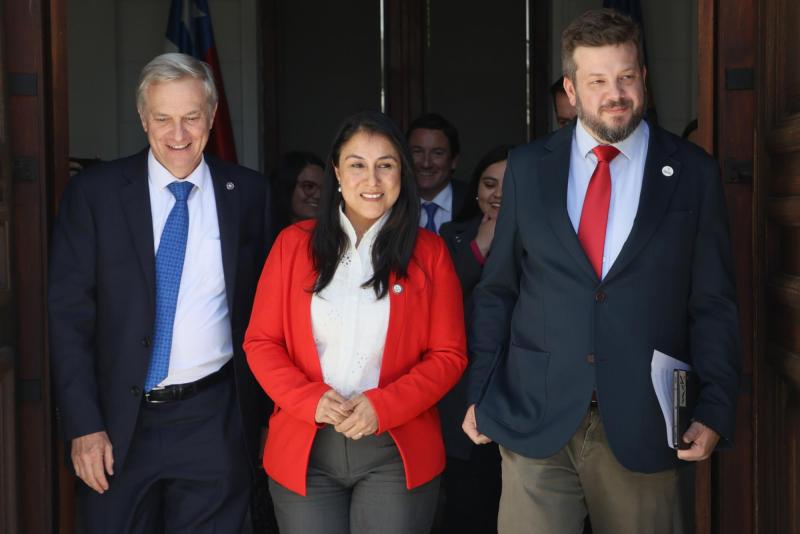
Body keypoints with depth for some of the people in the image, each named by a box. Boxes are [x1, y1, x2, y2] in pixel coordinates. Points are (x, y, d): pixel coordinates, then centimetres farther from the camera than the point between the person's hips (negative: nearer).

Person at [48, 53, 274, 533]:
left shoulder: (249, 193, 2)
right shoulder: (93, 193, -2)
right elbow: (68, 315, -3)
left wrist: (264, 413, 4)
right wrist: (83, 426, -9)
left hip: (215, 424, 1)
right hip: (119, 425, 0)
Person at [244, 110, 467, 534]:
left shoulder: (429, 253, 3)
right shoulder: (293, 244, 4)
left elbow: (449, 355, 0)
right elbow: (260, 342, 4)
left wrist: (383, 406, -14)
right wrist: (310, 400, -12)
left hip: (397, 454, 0)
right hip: (305, 451, 1)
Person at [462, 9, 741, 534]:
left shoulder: (694, 173, 1)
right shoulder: (528, 167, 5)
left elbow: (713, 305, 2)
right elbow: (497, 289, 9)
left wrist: (715, 411, -5)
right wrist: (481, 392, 5)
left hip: (641, 426, 0)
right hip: (532, 416, 1)